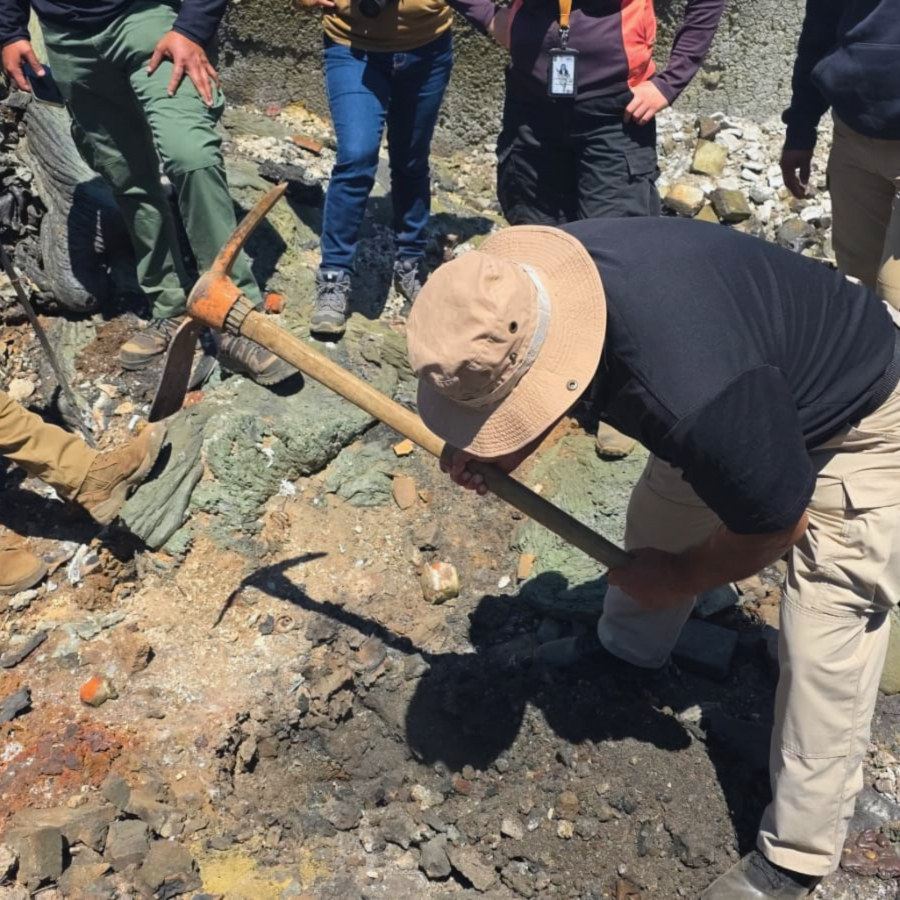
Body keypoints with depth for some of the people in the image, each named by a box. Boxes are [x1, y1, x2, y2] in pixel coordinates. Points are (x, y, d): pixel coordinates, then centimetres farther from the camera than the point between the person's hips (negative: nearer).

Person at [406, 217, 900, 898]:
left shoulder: (697, 398, -45)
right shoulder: (537, 282, -23)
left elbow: (775, 526, -26)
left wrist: (679, 577, -8)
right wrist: (487, 452, -12)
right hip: (770, 376, 8)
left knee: (823, 648, -6)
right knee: (659, 512, 19)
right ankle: (631, 649, 46)